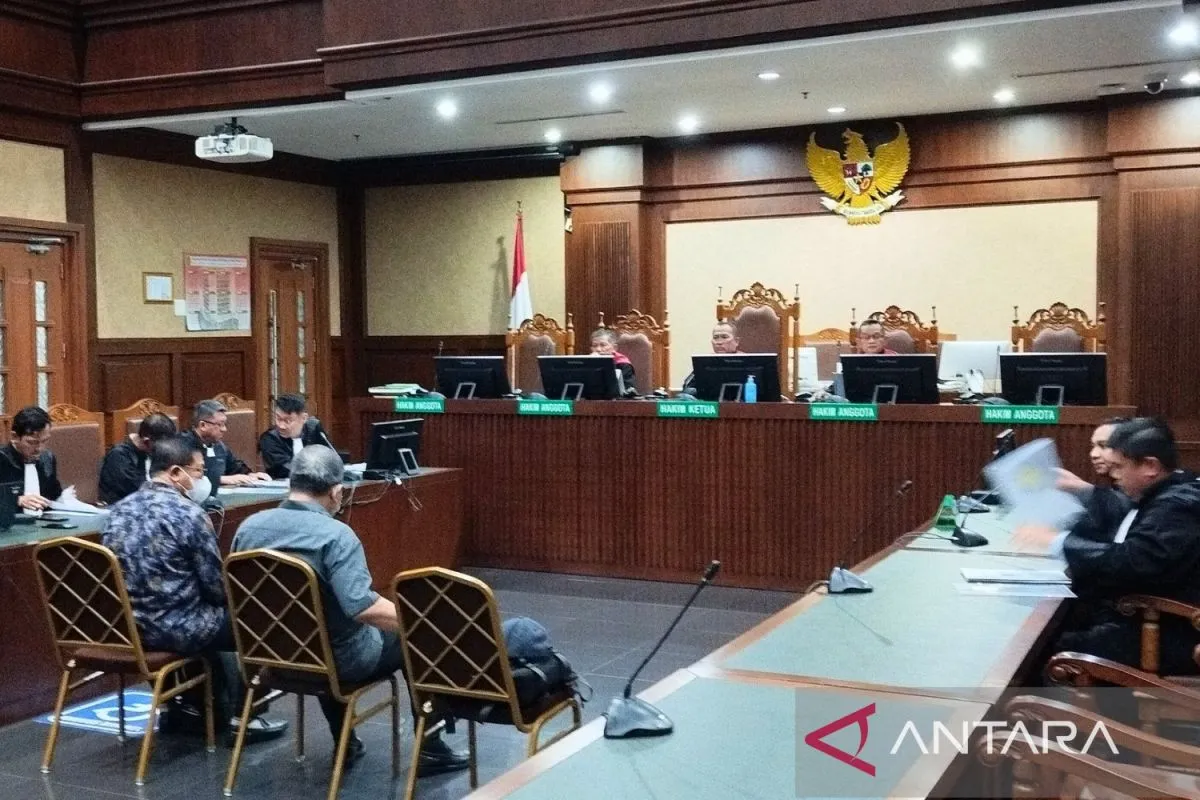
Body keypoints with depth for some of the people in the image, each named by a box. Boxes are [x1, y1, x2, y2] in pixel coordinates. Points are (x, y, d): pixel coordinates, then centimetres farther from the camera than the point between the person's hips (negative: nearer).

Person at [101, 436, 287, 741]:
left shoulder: (118, 510, 5)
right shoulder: (189, 513, -17)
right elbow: (215, 586, -12)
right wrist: (235, 601, 8)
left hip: (127, 624, 8)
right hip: (174, 629, -8)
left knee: (211, 614, 32)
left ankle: (187, 707, 35)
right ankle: (236, 716, 23)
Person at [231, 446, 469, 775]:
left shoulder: (249, 527, -5)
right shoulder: (335, 535, -25)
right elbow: (362, 607, -34)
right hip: (338, 661, -6)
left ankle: (346, 744, 41)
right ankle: (429, 748, 21)